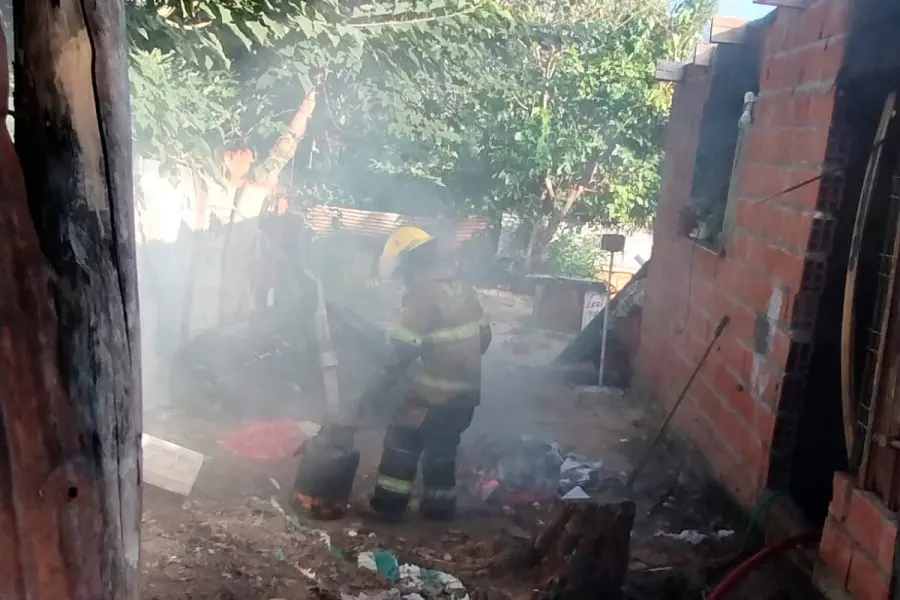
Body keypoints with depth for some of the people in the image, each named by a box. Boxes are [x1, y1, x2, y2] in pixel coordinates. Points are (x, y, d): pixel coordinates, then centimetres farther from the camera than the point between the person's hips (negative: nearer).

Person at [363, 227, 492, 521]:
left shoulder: (423, 293, -17)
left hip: (436, 391, -8)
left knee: (402, 442, 6)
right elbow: (483, 335, 17)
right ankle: (439, 505, 24)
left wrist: (380, 385, -10)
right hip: (467, 389, 8)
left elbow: (403, 348, -19)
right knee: (442, 447, 19)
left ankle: (389, 503, 10)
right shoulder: (462, 287, 9)